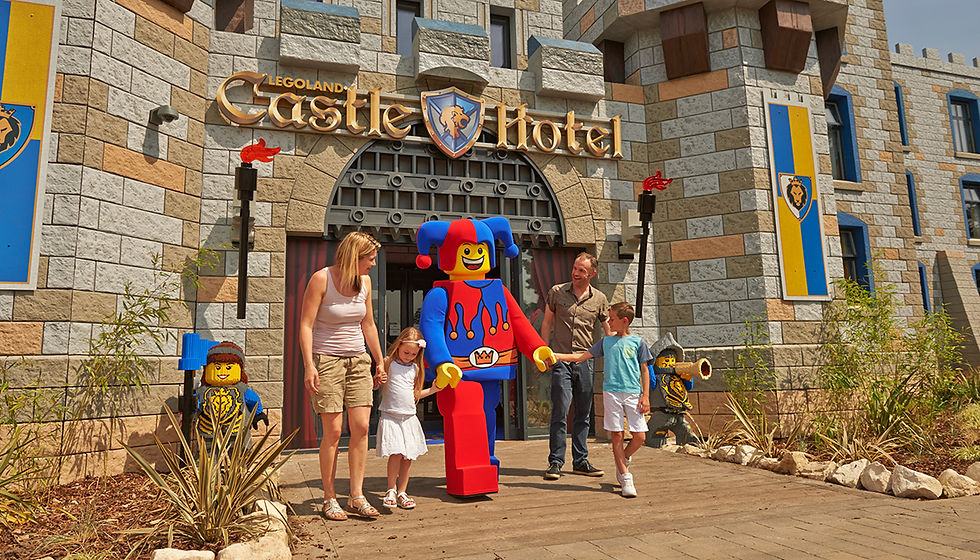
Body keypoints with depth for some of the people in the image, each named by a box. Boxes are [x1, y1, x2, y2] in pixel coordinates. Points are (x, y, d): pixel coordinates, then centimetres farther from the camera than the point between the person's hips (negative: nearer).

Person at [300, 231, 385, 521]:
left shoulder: (365, 281, 6)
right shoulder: (321, 279, -10)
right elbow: (305, 325, -10)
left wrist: (380, 361, 18)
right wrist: (309, 365, -18)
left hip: (358, 360, 5)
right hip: (326, 360, -5)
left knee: (361, 427, -2)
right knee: (333, 431, -5)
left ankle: (356, 496, 8)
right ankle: (329, 499, 9)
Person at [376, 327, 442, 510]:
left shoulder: (415, 368, 12)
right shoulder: (388, 363, -1)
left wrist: (432, 390, 14)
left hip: (409, 417, 4)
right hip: (390, 417, -4)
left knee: (408, 457, 3)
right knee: (396, 453, -13)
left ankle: (402, 493, 16)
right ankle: (391, 489, 6)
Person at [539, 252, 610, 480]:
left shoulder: (599, 299, 5)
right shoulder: (557, 292, 3)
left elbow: (609, 331, 11)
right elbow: (546, 323, 10)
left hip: (586, 361, 2)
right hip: (561, 360, -2)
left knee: (583, 414, 9)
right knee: (559, 412, -6)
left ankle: (580, 461, 20)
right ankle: (555, 462, 3)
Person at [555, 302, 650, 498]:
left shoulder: (637, 342, 5)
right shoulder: (606, 341, 11)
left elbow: (644, 370, 8)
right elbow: (581, 357, 11)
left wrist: (645, 395, 0)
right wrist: (556, 356, 3)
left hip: (633, 393, -1)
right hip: (611, 392, 1)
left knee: (640, 436, -4)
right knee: (617, 436, -1)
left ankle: (623, 461, 25)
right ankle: (626, 478, 10)